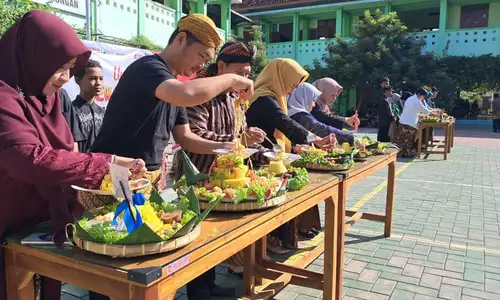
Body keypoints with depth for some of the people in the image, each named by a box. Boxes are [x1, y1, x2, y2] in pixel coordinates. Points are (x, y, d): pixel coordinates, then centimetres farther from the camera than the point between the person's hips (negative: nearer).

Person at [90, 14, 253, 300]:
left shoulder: (173, 84, 11)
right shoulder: (148, 67, -18)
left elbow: (185, 138, 12)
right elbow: (187, 95, -41)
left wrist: (221, 146, -3)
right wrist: (230, 79, -25)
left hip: (153, 178, 9)